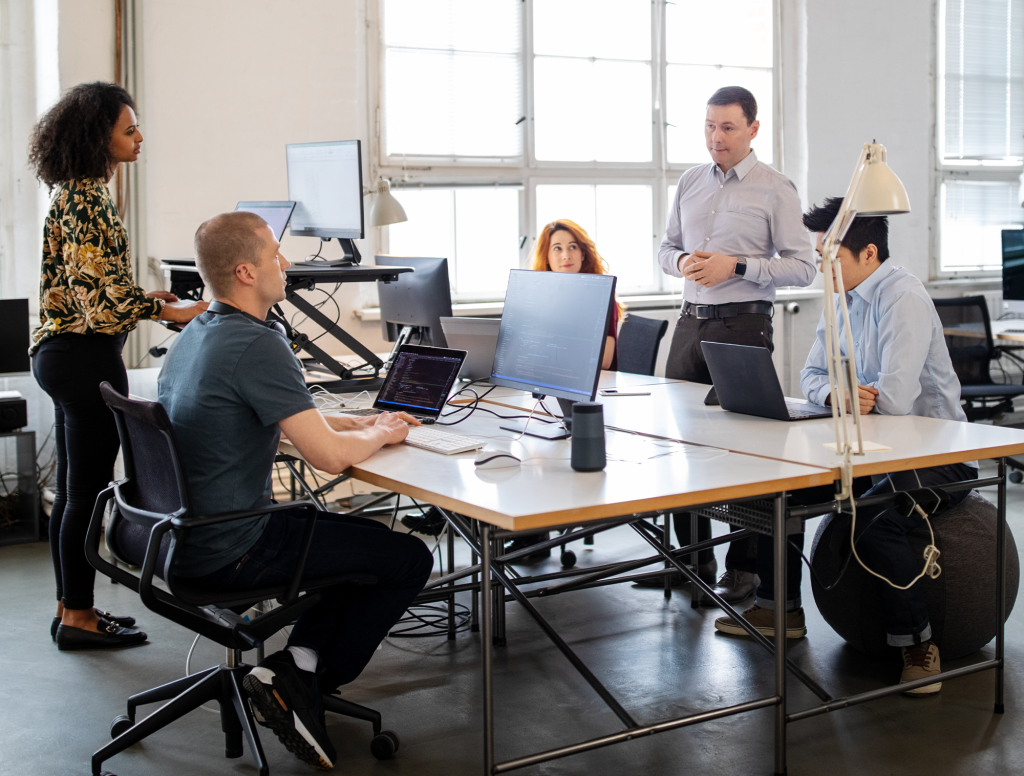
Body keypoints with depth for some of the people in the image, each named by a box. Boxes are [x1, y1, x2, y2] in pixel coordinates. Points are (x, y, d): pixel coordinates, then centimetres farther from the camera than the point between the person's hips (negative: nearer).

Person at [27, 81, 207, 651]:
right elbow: (99, 297, -22)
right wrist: (171, 312, -18)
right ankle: (79, 617, 7)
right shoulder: (87, 201, -17)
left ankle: (72, 607, 24)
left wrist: (141, 297, 18)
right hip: (88, 357, -10)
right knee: (89, 489, -2)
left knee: (73, 487, 15)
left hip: (63, 354, 10)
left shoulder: (78, 194, 14)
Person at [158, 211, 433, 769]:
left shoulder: (194, 336, 10)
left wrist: (363, 422, 13)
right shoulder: (257, 346, -23)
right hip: (230, 554, -10)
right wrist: (380, 434, -5)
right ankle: (308, 682, 6)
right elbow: (328, 455, -26)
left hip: (184, 535, 10)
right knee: (409, 558, 1)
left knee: (356, 534, 25)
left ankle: (297, 661, 12)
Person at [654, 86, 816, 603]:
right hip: (690, 323, 6)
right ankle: (693, 556, 19)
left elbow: (802, 266, -6)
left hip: (743, 326, -5)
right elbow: (666, 248, 21)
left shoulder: (776, 189, -2)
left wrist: (736, 266, -16)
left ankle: (743, 567, 6)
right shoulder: (689, 183, 14)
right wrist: (682, 261, -3)